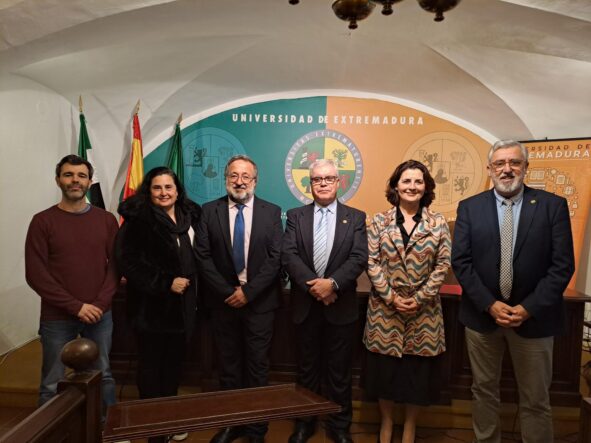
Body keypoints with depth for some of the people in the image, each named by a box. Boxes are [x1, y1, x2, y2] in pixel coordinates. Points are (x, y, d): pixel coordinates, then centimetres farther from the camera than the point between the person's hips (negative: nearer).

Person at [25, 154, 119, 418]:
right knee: (52, 384, 8)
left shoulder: (106, 220, 4)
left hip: (100, 315, 2)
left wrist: (100, 304, -10)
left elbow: (116, 265, 2)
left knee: (103, 376, 13)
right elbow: (35, 274, -8)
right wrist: (76, 306, -13)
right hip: (57, 318, -2)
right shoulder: (43, 221, -3)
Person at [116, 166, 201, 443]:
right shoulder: (138, 220, -11)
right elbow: (128, 263, -18)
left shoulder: (189, 216, 7)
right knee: (151, 365, 7)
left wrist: (191, 285, 7)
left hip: (182, 304, 6)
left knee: (175, 363, 15)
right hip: (151, 306, -5)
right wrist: (165, 283, -19)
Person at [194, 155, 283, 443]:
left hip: (259, 301, -1)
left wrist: (248, 291, -13)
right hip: (223, 300, 1)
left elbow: (275, 257, -6)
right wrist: (227, 291, -11)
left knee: (257, 365, 9)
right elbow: (203, 256, -3)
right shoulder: (209, 211, 2)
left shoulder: (272, 212, 0)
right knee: (228, 365, 12)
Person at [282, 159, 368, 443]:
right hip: (305, 305, 1)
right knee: (307, 368, 15)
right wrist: (313, 285, -18)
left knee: (339, 370, 11)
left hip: (341, 305, -1)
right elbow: (288, 256, -7)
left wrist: (332, 283, -21)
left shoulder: (355, 217, 3)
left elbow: (359, 258, -8)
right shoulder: (295, 216, 5)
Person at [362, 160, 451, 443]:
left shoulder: (438, 223, 1)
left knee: (418, 369, 10)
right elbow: (372, 262, -5)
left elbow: (443, 264, -3)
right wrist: (391, 297, -12)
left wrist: (419, 298, -11)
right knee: (385, 368, 10)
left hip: (424, 310, 1)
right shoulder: (379, 221, 0)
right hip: (385, 307, 0)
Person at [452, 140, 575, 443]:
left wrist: (528, 308, -14)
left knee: (535, 400, 11)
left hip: (534, 316, -1)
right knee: (483, 391, 16)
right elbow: (460, 261, -4)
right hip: (482, 314, 1)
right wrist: (489, 304, -13)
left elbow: (562, 265, -7)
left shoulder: (553, 205, -2)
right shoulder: (469, 208, 0)